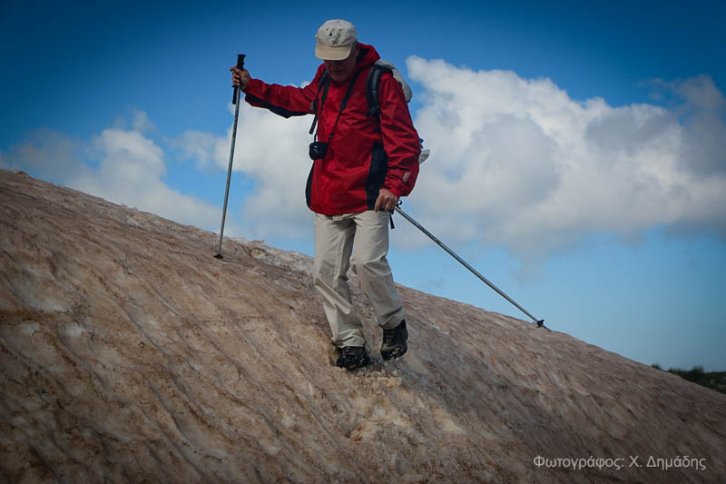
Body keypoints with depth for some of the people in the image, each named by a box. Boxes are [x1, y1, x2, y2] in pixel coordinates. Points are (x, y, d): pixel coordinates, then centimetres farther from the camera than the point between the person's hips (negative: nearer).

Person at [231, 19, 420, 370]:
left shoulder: (381, 81, -8)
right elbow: (299, 100, 34)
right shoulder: (324, 78, 13)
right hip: (327, 194, 7)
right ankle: (351, 343, 11)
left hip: (370, 193, -6)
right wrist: (252, 88, 28)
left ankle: (393, 324, 5)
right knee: (326, 272, 1)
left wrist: (395, 185, -22)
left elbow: (404, 139, -11)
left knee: (367, 261, -21)